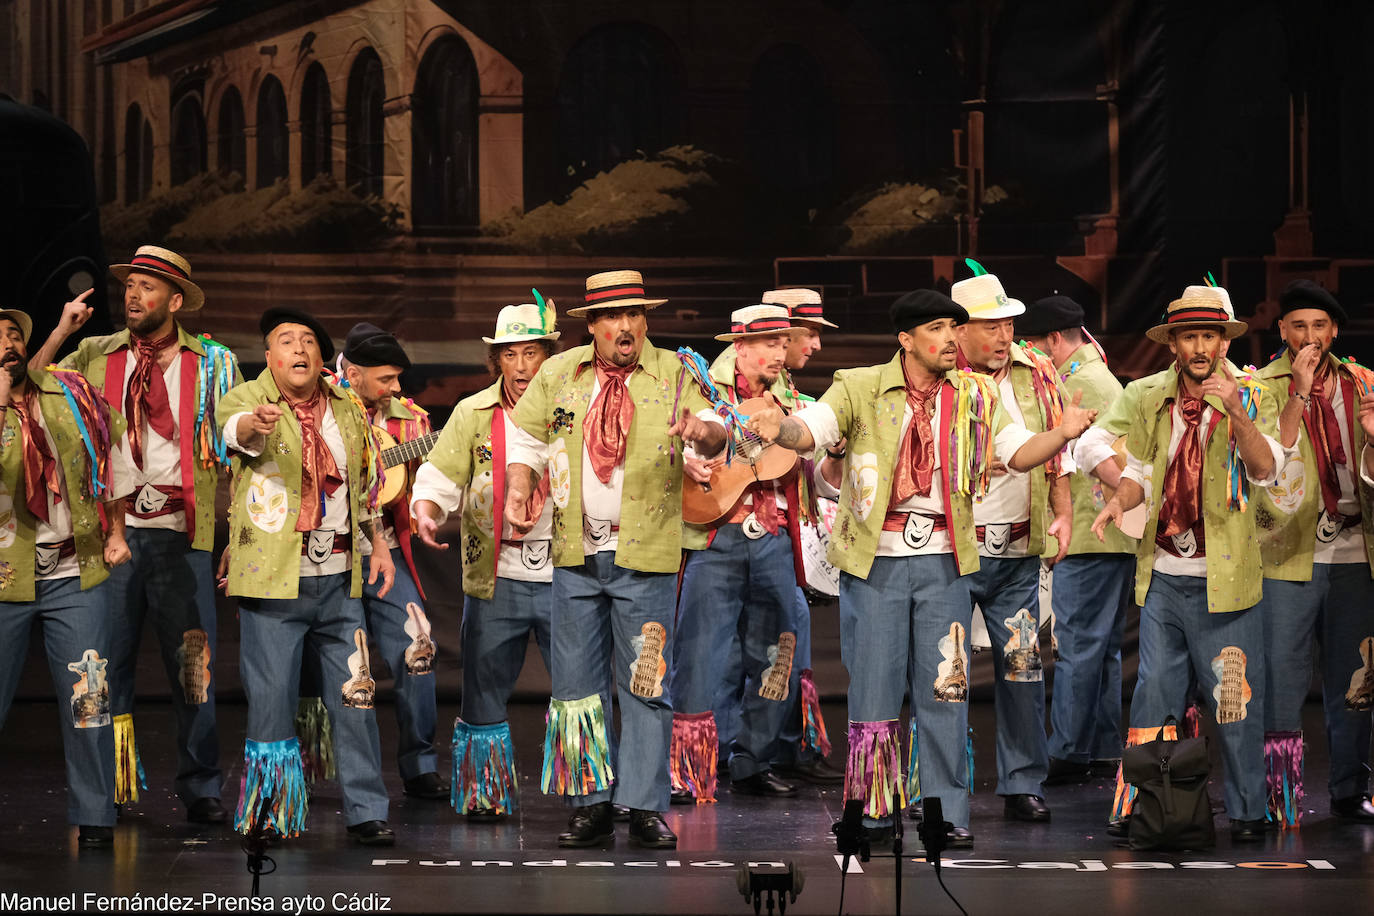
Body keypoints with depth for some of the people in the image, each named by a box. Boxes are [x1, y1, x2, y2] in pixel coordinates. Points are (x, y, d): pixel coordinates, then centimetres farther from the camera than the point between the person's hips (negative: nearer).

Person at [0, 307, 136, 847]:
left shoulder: (73, 395, 4)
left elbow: (113, 455, 17)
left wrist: (115, 532, 12)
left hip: (75, 574, 2)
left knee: (87, 698, 0)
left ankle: (94, 818, 8)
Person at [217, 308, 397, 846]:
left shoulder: (347, 408, 11)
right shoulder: (246, 399, -5)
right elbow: (236, 430, -31)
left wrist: (379, 542, 15)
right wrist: (254, 425, -54)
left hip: (339, 580, 4)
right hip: (272, 580, -4)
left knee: (355, 699, 3)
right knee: (271, 700, -1)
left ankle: (366, 812, 9)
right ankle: (268, 816, 9)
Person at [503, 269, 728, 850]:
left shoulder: (672, 374, 0)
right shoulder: (558, 374, 7)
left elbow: (715, 437, -12)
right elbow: (527, 440, 16)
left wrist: (704, 432, -35)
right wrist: (517, 492, -2)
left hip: (645, 554, -2)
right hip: (576, 554, 2)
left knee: (646, 683, -2)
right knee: (576, 682, 5)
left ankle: (645, 808, 1)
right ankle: (590, 805, 11)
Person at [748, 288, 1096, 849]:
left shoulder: (974, 398, 7)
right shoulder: (861, 390, -3)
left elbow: (1019, 453, 4)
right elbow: (811, 429, -15)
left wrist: (1062, 434, -17)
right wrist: (780, 428, -38)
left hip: (943, 561, 2)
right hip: (876, 559, -2)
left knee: (945, 691, 3)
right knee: (873, 688, 2)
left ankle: (948, 815, 8)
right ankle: (875, 811, 12)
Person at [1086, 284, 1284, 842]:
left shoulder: (1251, 397, -4)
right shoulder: (1148, 398, 6)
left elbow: (1265, 470, -18)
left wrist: (1235, 414, -33)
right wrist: (1120, 500, -7)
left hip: (1224, 580, -3)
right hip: (1162, 575, 3)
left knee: (1235, 698, -1)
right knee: (1154, 690, 7)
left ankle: (1247, 811, 8)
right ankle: (1137, 805, 14)